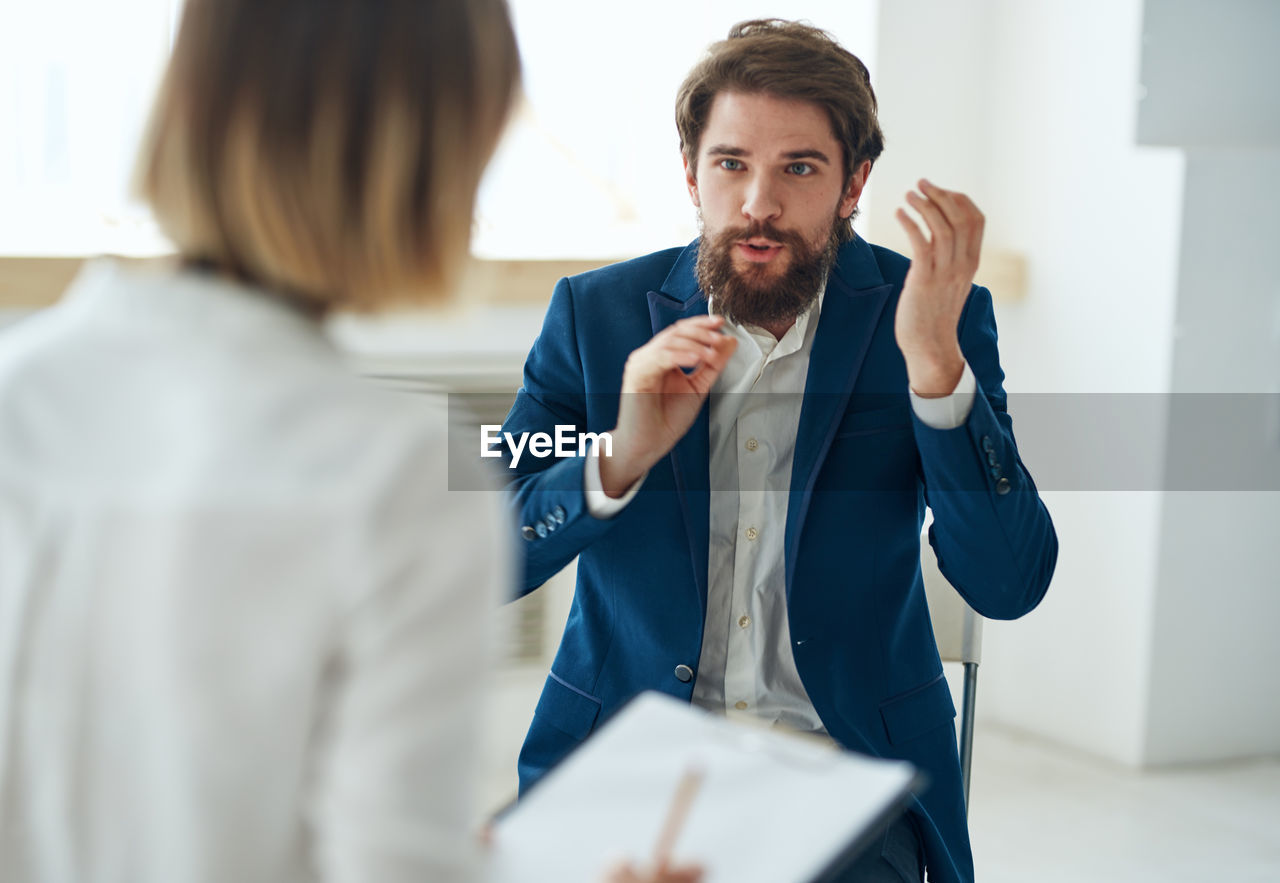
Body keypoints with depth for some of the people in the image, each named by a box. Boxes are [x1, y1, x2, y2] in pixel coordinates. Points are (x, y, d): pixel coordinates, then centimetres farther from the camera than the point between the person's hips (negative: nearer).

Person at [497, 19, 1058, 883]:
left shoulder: (916, 314, -2)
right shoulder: (596, 314, 1)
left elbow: (1010, 586, -11)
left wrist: (933, 360, -22)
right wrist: (620, 458, -20)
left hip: (847, 767, 0)